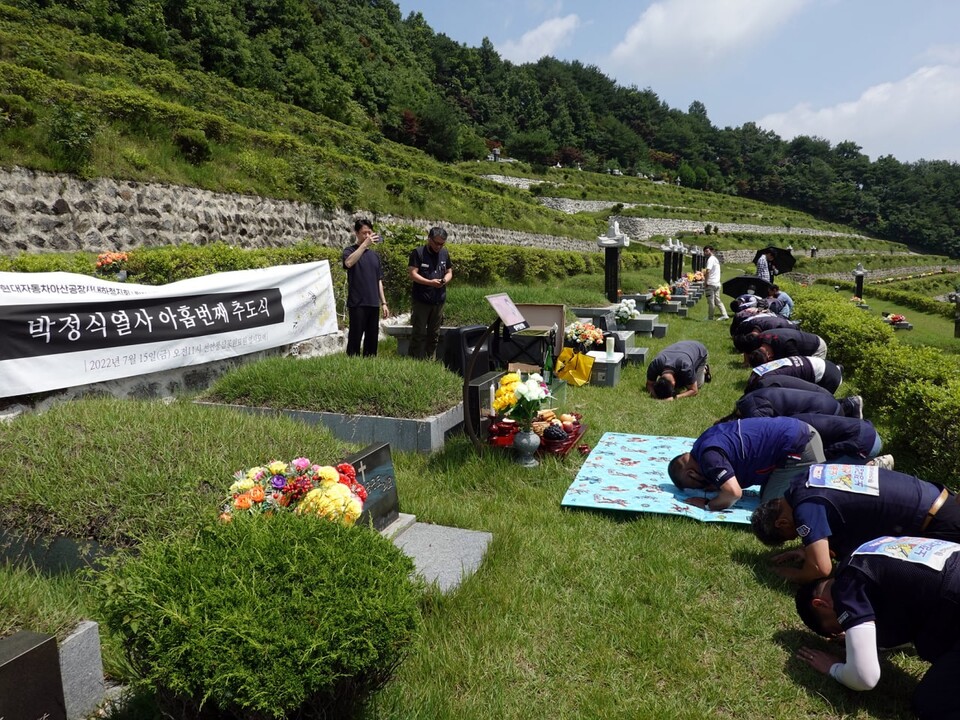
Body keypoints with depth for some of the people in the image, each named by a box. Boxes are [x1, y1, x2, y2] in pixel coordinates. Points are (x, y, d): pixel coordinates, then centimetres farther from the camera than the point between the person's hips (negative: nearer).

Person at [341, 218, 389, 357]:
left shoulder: (375, 254, 16)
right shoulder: (350, 251, 0)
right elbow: (348, 263, -25)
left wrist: (383, 303, 15)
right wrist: (365, 244, -25)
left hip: (373, 304, 5)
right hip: (357, 303, -5)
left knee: (372, 340, 7)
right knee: (355, 339, -5)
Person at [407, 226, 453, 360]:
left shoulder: (444, 253, 10)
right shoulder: (418, 253, -5)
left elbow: (449, 272, 17)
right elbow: (413, 274, -11)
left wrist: (445, 280, -7)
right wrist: (430, 282, -24)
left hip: (439, 300, 5)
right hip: (421, 300, -5)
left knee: (434, 334, 10)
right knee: (419, 333, -2)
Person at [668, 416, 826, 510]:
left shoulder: (709, 455, -19)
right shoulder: (706, 441, 11)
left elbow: (733, 493, -28)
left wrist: (707, 504, -11)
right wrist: (714, 482, 4)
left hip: (797, 448, -10)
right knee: (768, 496, 16)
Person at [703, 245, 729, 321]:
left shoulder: (711, 259, -11)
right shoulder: (716, 259, 19)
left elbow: (708, 271, -21)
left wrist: (705, 282, -16)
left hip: (711, 283, -9)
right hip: (717, 283, 9)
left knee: (711, 301, -3)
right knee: (717, 300, 12)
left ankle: (710, 317, 3)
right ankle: (724, 315, 6)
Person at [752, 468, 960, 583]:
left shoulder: (806, 507, -25)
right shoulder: (806, 481, 2)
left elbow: (820, 568, -30)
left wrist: (789, 573, -10)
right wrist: (807, 550, 7)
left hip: (937, 520, -9)